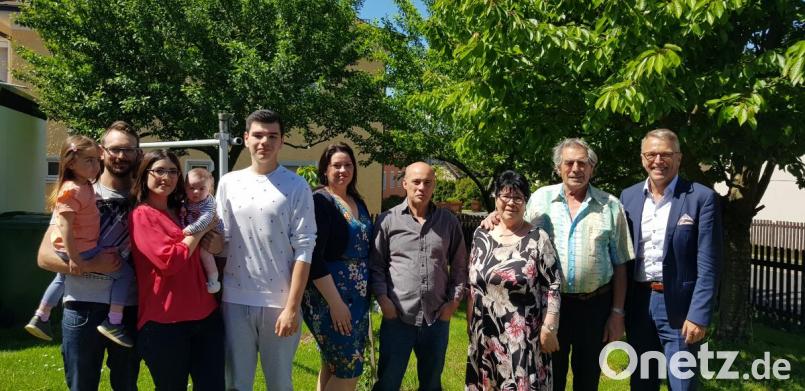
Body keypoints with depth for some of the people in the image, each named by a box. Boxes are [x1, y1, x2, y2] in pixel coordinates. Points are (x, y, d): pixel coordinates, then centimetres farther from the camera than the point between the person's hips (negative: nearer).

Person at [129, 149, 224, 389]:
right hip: (164, 322, -6)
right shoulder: (141, 215, -5)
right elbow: (168, 260, -18)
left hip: (206, 315, 6)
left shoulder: (180, 212, 15)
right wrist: (201, 229, -8)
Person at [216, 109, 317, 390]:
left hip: (279, 302, -2)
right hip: (235, 300, 2)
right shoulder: (228, 183, 6)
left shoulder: (296, 186, -3)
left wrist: (292, 306, -11)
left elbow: (304, 248, -6)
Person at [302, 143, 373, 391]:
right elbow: (313, 257, -19)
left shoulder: (358, 203, 12)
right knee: (349, 369, -4)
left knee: (332, 365, 15)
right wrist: (335, 302, -21)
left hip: (359, 296, 7)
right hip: (330, 297, -7)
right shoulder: (319, 201, -12)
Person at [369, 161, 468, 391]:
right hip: (397, 317, -2)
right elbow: (375, 265, 3)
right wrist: (382, 298, -8)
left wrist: (454, 300, 3)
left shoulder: (449, 222, 6)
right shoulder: (387, 220, 0)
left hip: (438, 317, 2)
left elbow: (459, 265, 12)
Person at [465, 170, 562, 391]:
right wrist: (470, 324, 11)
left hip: (524, 337, -4)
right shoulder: (481, 235, 5)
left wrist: (548, 328, -10)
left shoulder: (538, 239, -6)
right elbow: (472, 285, 11)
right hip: (484, 334, 4)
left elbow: (553, 286, -6)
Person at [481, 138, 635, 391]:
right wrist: (498, 217, -8)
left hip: (595, 305, 0)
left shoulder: (611, 206, 0)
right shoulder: (540, 198, 0)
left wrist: (617, 312, 0)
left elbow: (619, 265, 3)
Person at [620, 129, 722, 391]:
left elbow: (707, 264, -10)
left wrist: (699, 315, -15)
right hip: (638, 303, 4)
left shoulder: (702, 197, -7)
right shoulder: (628, 197, 5)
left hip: (679, 304, -4)